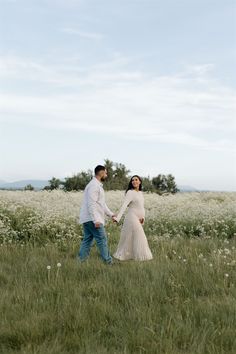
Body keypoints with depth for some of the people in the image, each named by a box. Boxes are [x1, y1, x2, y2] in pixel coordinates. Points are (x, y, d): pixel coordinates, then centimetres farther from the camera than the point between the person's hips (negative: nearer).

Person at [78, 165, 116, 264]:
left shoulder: (98, 185, 20)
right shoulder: (94, 185, -14)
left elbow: (102, 203, 27)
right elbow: (91, 204, -22)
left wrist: (111, 214, 24)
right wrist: (96, 220, -26)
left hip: (87, 219, 10)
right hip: (92, 219, -10)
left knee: (87, 240, 10)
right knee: (102, 239, -5)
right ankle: (108, 262, 0)